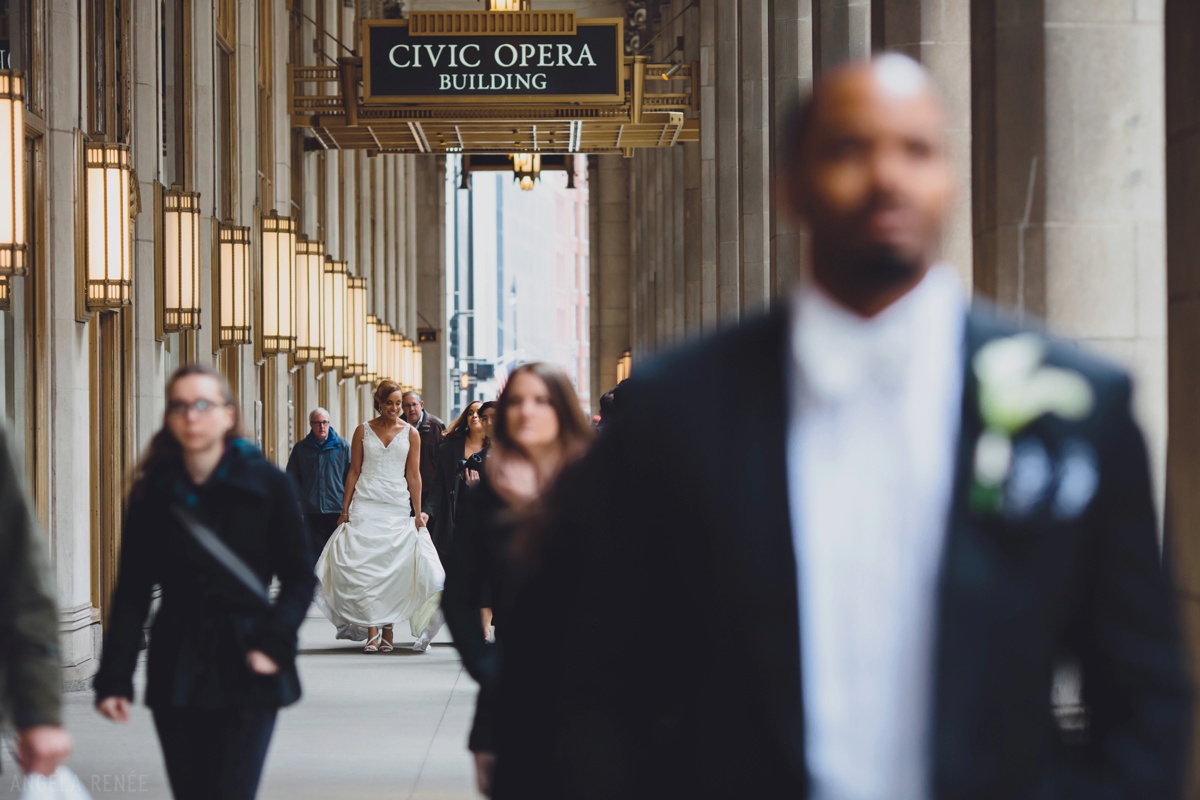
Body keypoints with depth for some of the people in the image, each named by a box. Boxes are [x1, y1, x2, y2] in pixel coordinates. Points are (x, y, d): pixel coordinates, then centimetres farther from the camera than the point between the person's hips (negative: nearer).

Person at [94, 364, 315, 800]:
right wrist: (114, 678, -4)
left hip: (245, 671, -3)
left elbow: (300, 579, 3)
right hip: (176, 675, 3)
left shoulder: (268, 486, -2)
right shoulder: (153, 493, 4)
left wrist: (273, 644, -13)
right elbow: (132, 592, 4)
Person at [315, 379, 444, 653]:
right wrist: (345, 510, 6)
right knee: (364, 565, -11)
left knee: (393, 567, -4)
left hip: (398, 507, 0)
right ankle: (371, 632, -10)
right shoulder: (363, 430, 7)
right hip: (366, 505, 0)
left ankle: (387, 631, 3)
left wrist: (418, 513, 1)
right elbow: (354, 471, 9)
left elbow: (414, 475, 5)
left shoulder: (411, 433, 6)